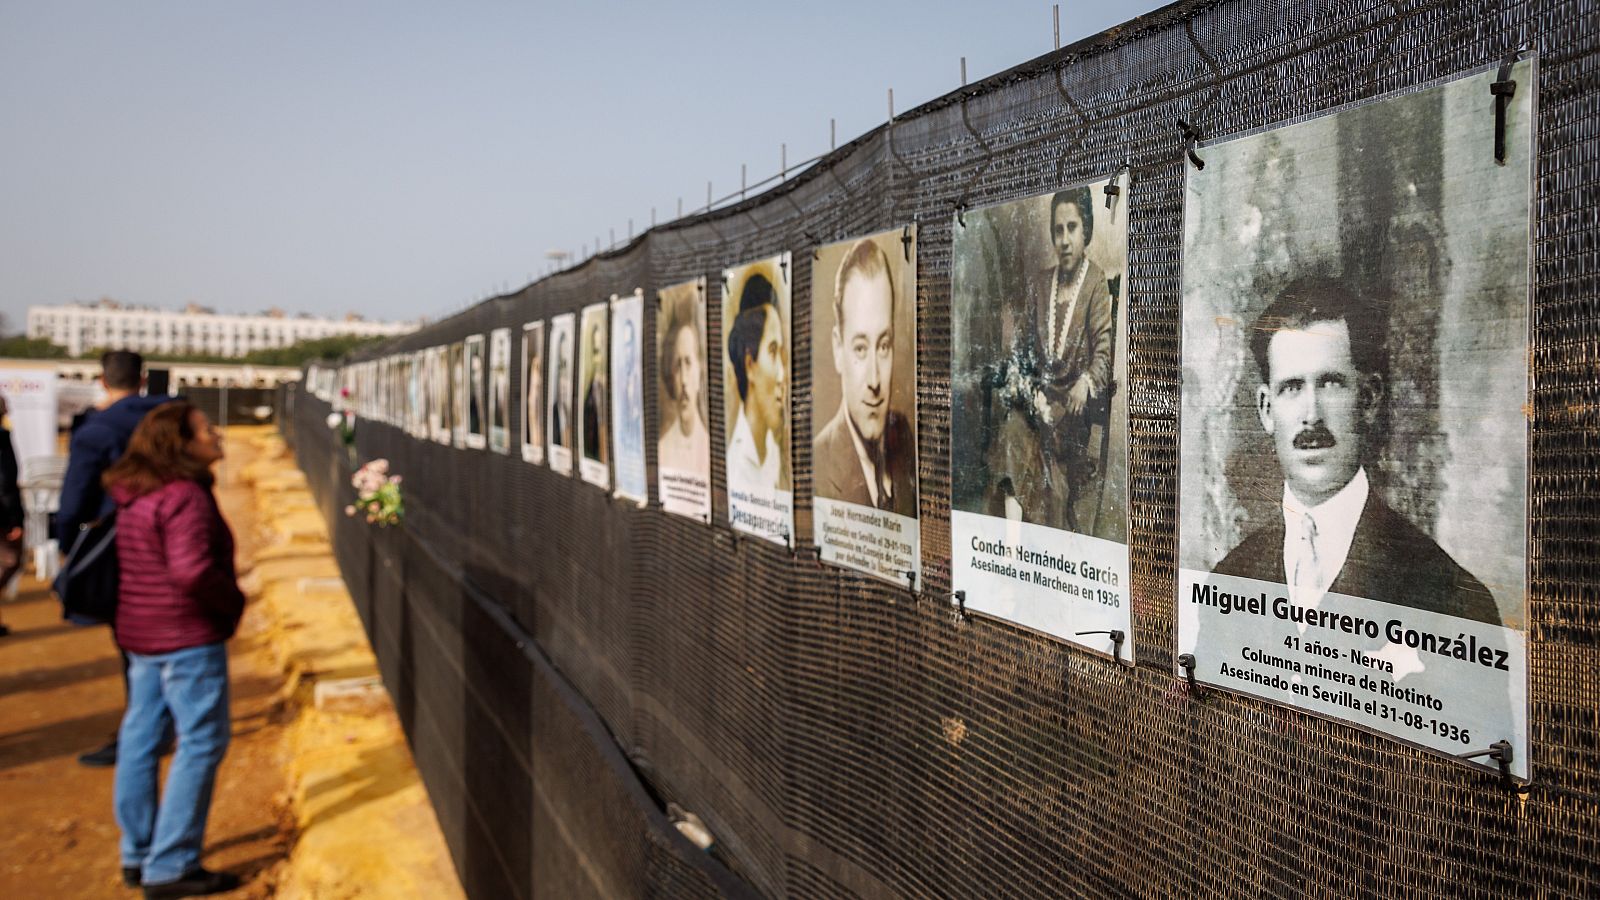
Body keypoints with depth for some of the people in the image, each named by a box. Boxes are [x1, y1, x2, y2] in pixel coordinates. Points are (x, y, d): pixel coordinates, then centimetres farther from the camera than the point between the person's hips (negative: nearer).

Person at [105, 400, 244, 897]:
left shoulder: (133, 496, 11)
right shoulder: (185, 496, -19)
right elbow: (192, 570, -28)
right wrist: (233, 601, -12)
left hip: (139, 632, 10)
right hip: (188, 636, -10)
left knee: (140, 738, 15)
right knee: (202, 743, -2)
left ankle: (137, 854, 27)